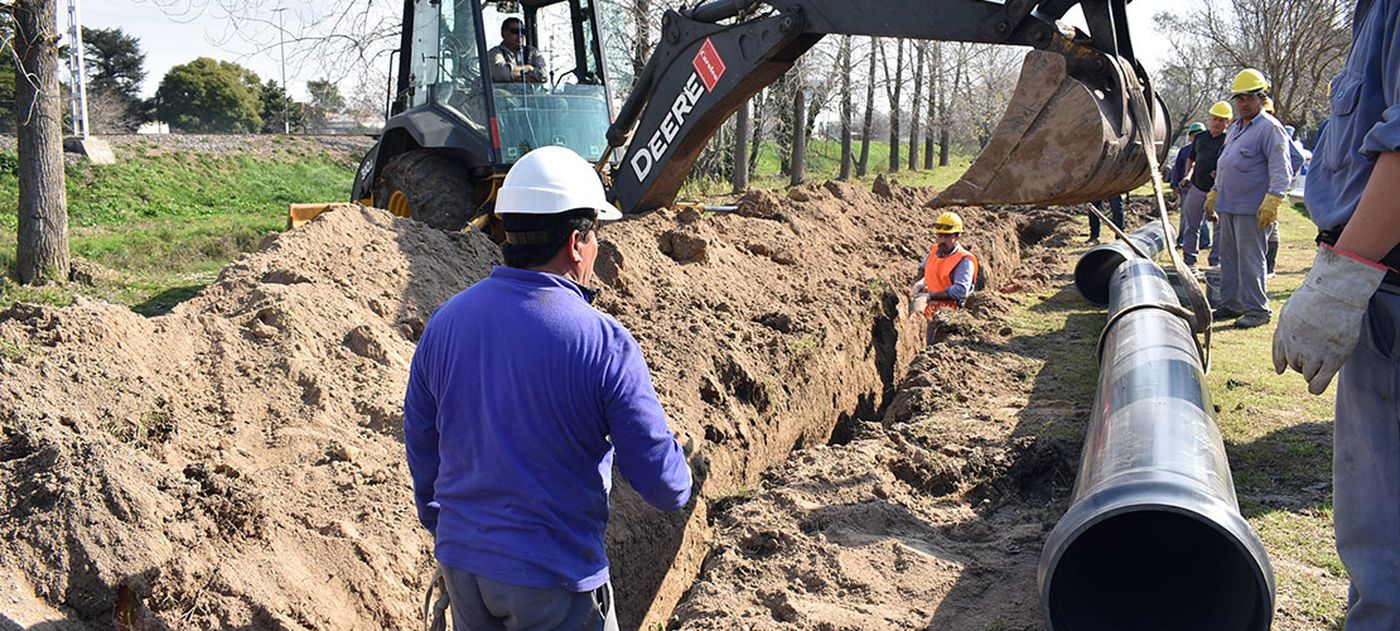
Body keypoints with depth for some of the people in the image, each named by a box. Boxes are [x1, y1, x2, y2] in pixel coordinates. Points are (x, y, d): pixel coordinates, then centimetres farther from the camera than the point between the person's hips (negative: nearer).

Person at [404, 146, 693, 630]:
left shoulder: (445, 322, -4)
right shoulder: (604, 345, -20)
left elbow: (420, 448, 8)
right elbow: (663, 485, -15)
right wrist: (678, 486, 9)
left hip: (461, 562, 5)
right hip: (553, 577, -5)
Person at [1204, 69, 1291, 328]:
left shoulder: (1269, 128, -10)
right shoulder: (1235, 127, 18)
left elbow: (1280, 170, -16)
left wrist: (1271, 202, -23)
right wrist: (1214, 193, 28)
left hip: (1252, 209, -9)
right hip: (1228, 206, 9)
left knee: (1250, 259, -6)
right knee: (1228, 256, 13)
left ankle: (1257, 309, 1)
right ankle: (1230, 304, 22)